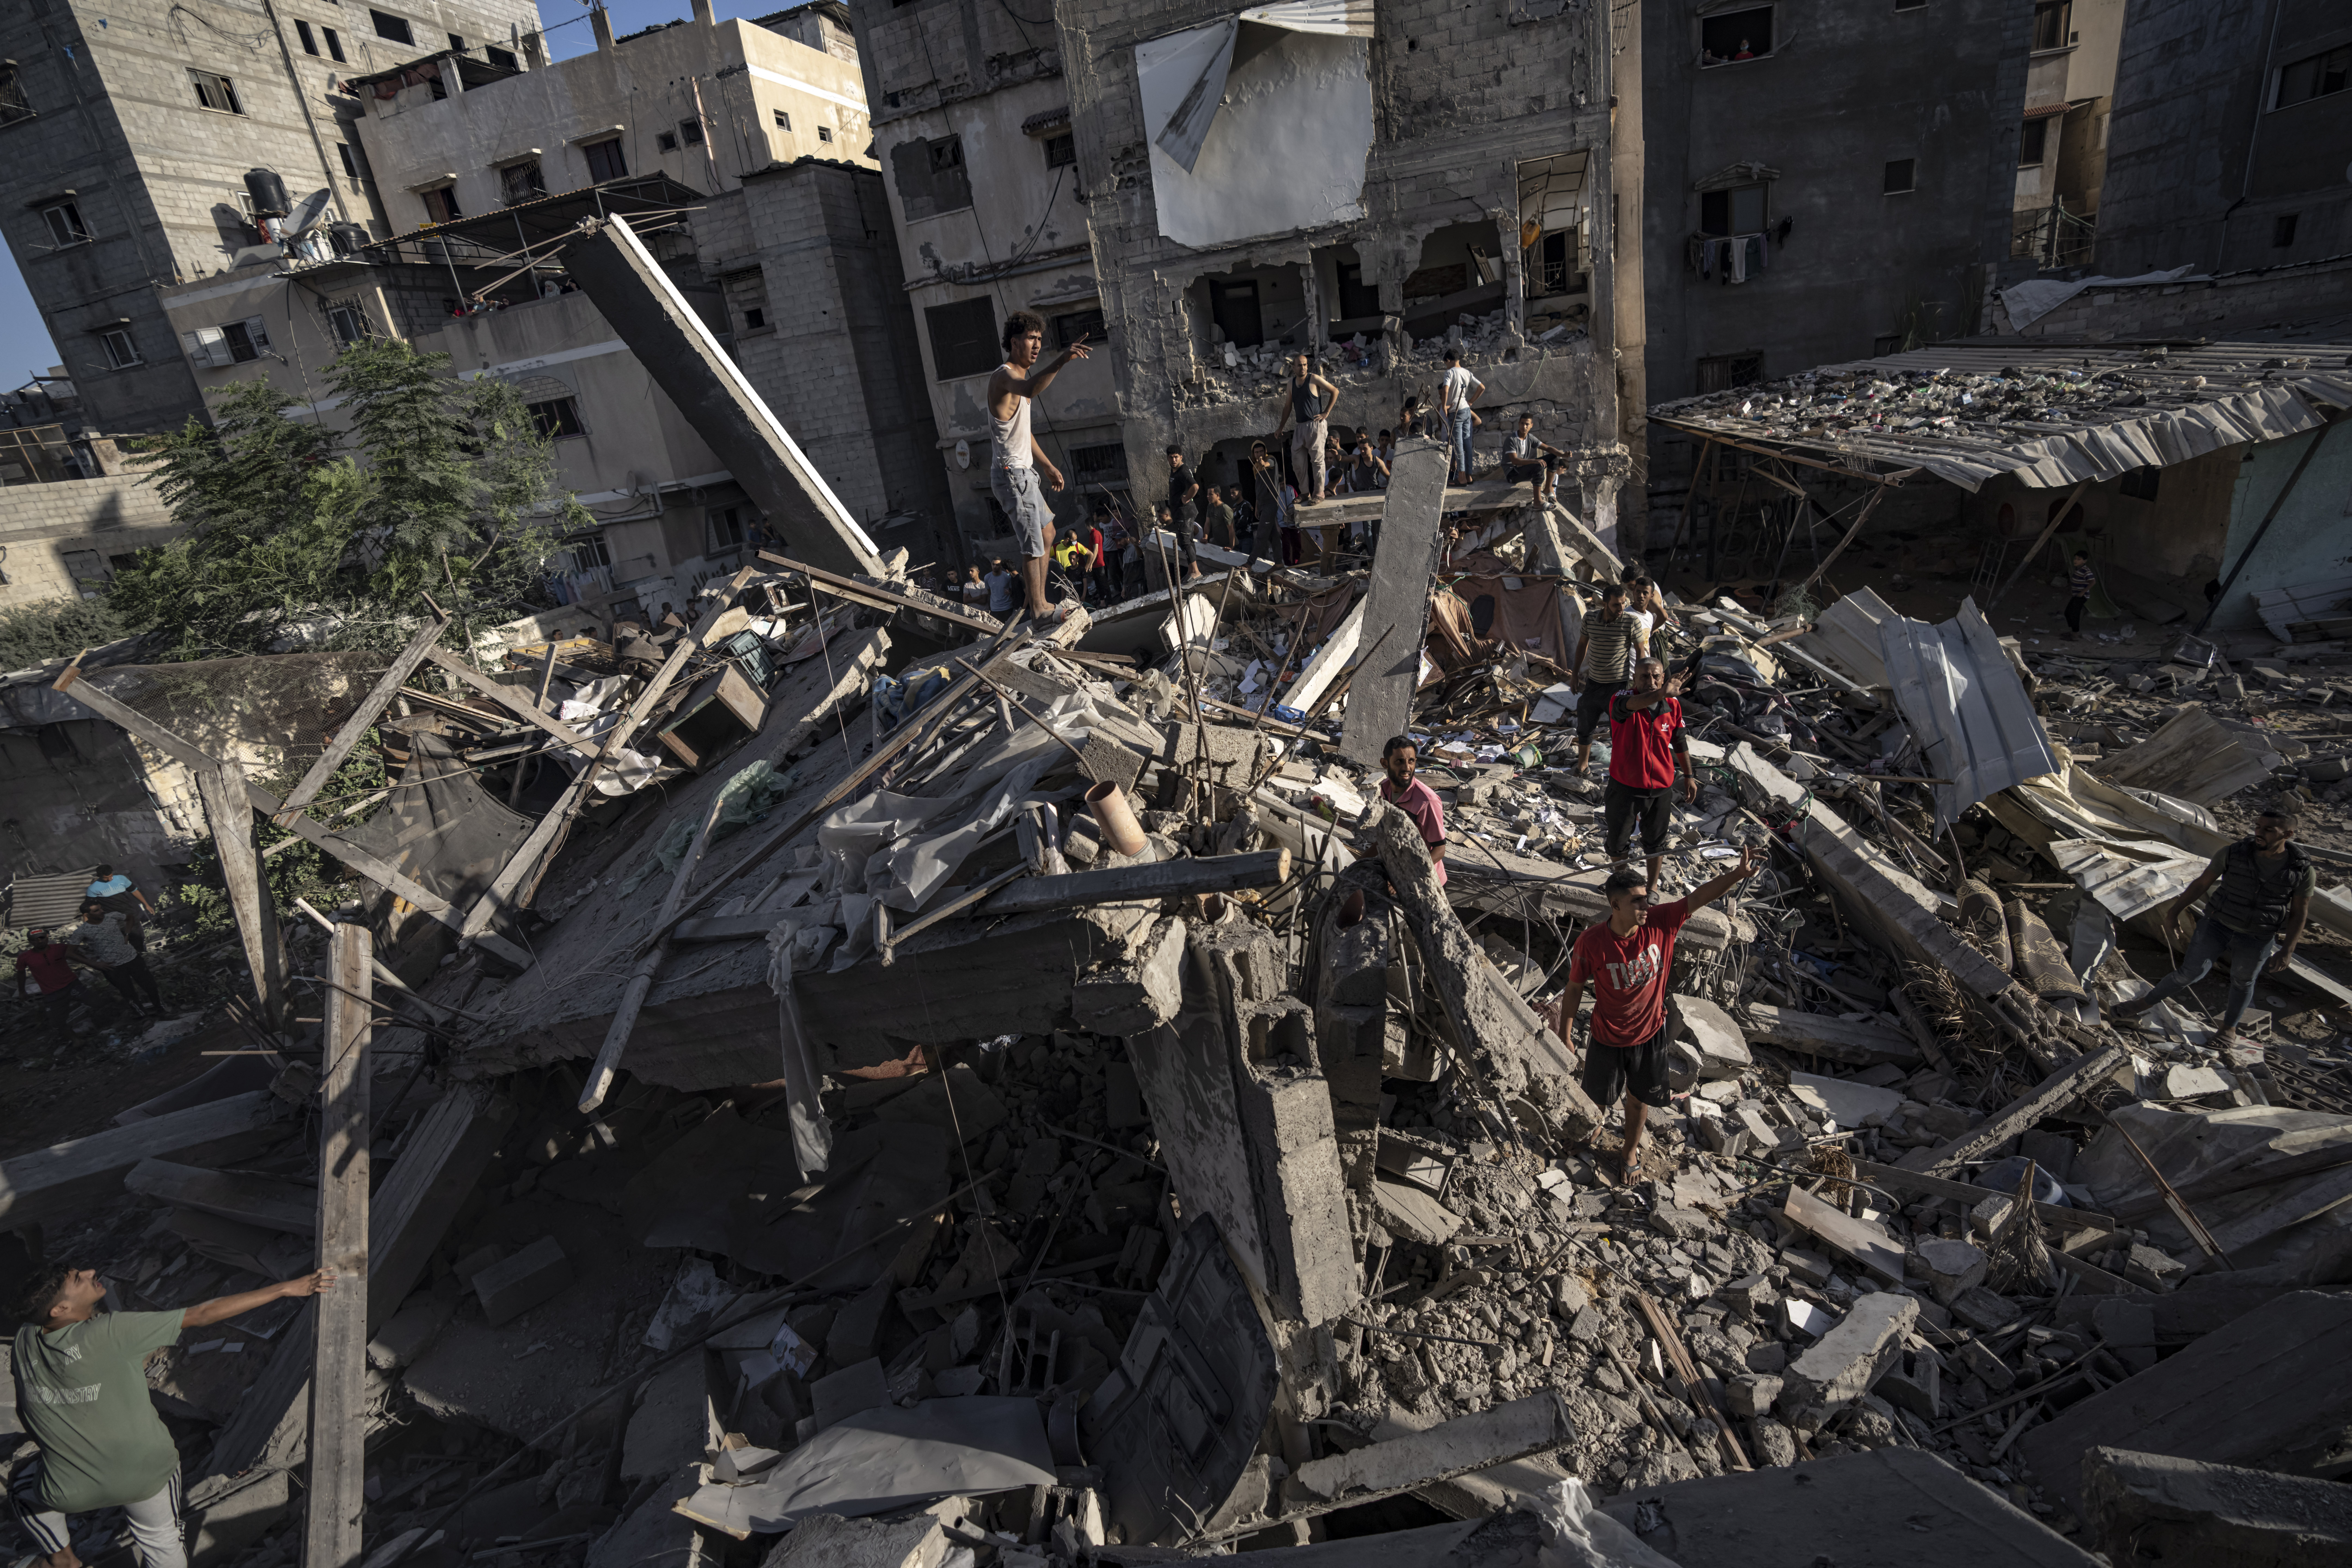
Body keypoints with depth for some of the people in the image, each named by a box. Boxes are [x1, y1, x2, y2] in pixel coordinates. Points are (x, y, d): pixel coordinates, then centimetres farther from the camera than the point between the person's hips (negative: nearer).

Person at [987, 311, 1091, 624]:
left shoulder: (1020, 376, 17)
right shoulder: (1003, 376, -17)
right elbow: (1031, 390, -43)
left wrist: (1048, 466, 27)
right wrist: (1062, 360, -57)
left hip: (1022, 472, 11)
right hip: (1011, 474, -11)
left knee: (1047, 533, 21)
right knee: (1035, 545, -5)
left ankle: (1037, 599, 30)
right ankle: (1038, 609, 7)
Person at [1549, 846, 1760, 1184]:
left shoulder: (1659, 922, -22)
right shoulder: (1592, 941, -28)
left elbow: (1699, 897, -26)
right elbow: (1575, 988, -15)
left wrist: (1739, 873, -43)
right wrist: (1565, 1034, -7)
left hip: (1650, 1034, 2)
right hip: (1607, 1039, -2)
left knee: (1639, 1098, 25)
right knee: (1598, 1098, 22)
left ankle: (1630, 1150, 53)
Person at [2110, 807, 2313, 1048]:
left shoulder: (2303, 871, -14)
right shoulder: (2233, 854, -14)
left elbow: (2299, 913, -7)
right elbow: (2201, 883, -3)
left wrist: (2286, 951, -9)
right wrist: (2174, 913, 0)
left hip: (2257, 938, 0)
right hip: (2217, 925, 0)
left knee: (2243, 982, 18)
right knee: (2190, 972, -1)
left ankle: (2229, 1029, 39)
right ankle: (2143, 1005, 12)